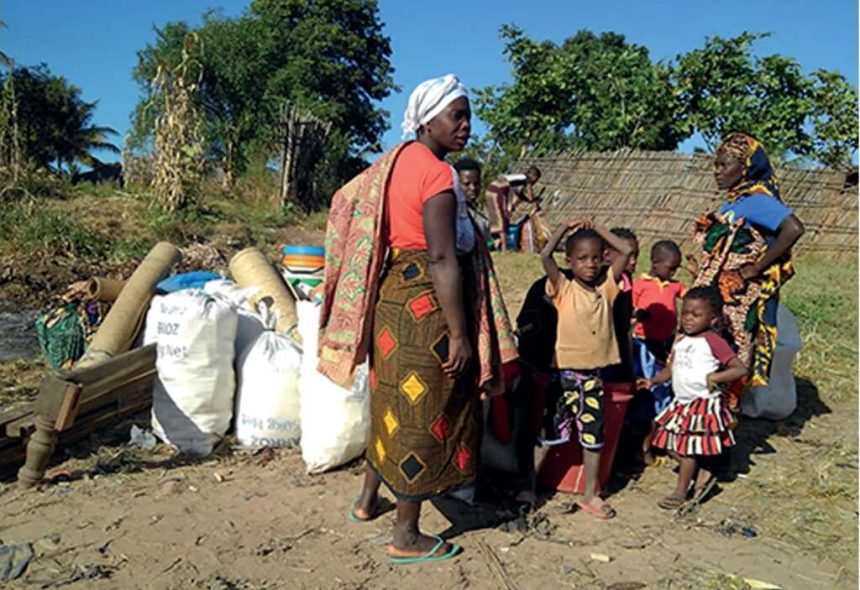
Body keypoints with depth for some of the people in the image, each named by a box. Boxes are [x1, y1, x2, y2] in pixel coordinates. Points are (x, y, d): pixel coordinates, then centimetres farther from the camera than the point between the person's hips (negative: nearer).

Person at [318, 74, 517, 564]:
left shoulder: (396, 162, 11)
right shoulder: (438, 173, -16)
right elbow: (443, 259, -22)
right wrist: (460, 335, -19)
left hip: (391, 295, 9)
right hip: (424, 304, -9)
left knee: (396, 401, 23)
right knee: (423, 413, 2)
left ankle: (369, 500, 40)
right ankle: (407, 537, 17)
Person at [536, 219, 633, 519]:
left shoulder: (606, 287, 4)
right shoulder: (563, 289, -6)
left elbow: (626, 251, 0)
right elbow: (545, 255, -20)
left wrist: (596, 228, 4)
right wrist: (566, 228, -6)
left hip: (594, 372, 4)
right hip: (565, 370, -3)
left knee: (593, 432, 11)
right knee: (552, 429, 5)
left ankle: (591, 494, 24)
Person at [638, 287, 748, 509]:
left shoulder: (713, 342, -14)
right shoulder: (680, 342, 7)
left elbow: (740, 369, -16)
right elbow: (671, 368, 14)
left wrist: (714, 377, -27)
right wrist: (653, 381, 0)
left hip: (703, 404, -7)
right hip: (681, 402, 7)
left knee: (688, 449, 2)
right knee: (671, 446, 11)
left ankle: (680, 492, 18)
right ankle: (703, 474, 27)